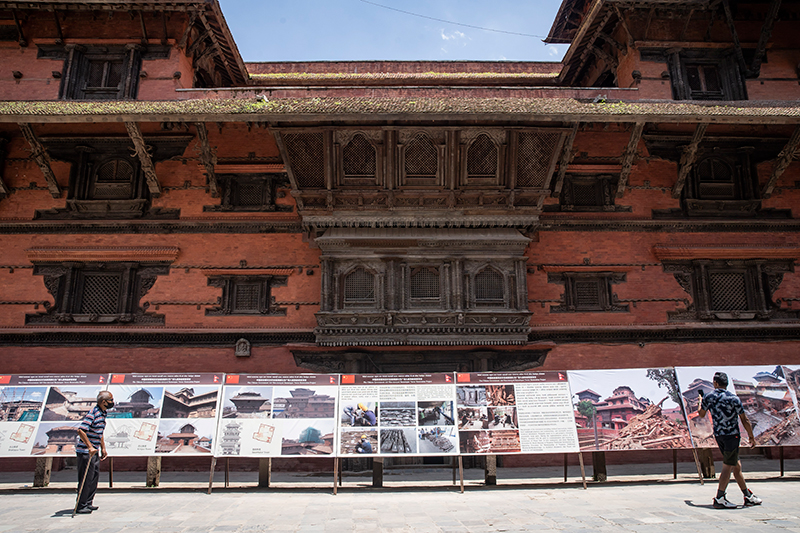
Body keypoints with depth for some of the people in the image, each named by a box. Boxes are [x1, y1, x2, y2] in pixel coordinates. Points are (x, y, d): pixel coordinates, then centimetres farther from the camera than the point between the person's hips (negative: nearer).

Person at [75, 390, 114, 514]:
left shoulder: (102, 414, 10)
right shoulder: (92, 413, -19)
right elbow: (81, 431, -28)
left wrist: (103, 448, 22)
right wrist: (90, 447, -31)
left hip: (94, 451, 9)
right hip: (85, 452, -9)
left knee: (95, 477, 14)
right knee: (86, 479, -3)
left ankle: (88, 503, 24)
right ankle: (81, 506, 6)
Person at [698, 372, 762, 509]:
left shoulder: (708, 397, 0)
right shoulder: (734, 398, -12)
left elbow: (701, 415, 16)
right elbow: (745, 420, -8)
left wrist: (701, 401, 34)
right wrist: (752, 437, 4)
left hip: (718, 435, 5)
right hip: (732, 435, -5)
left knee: (737, 465, 16)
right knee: (728, 467, -2)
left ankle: (748, 496, 25)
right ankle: (719, 499, -2)